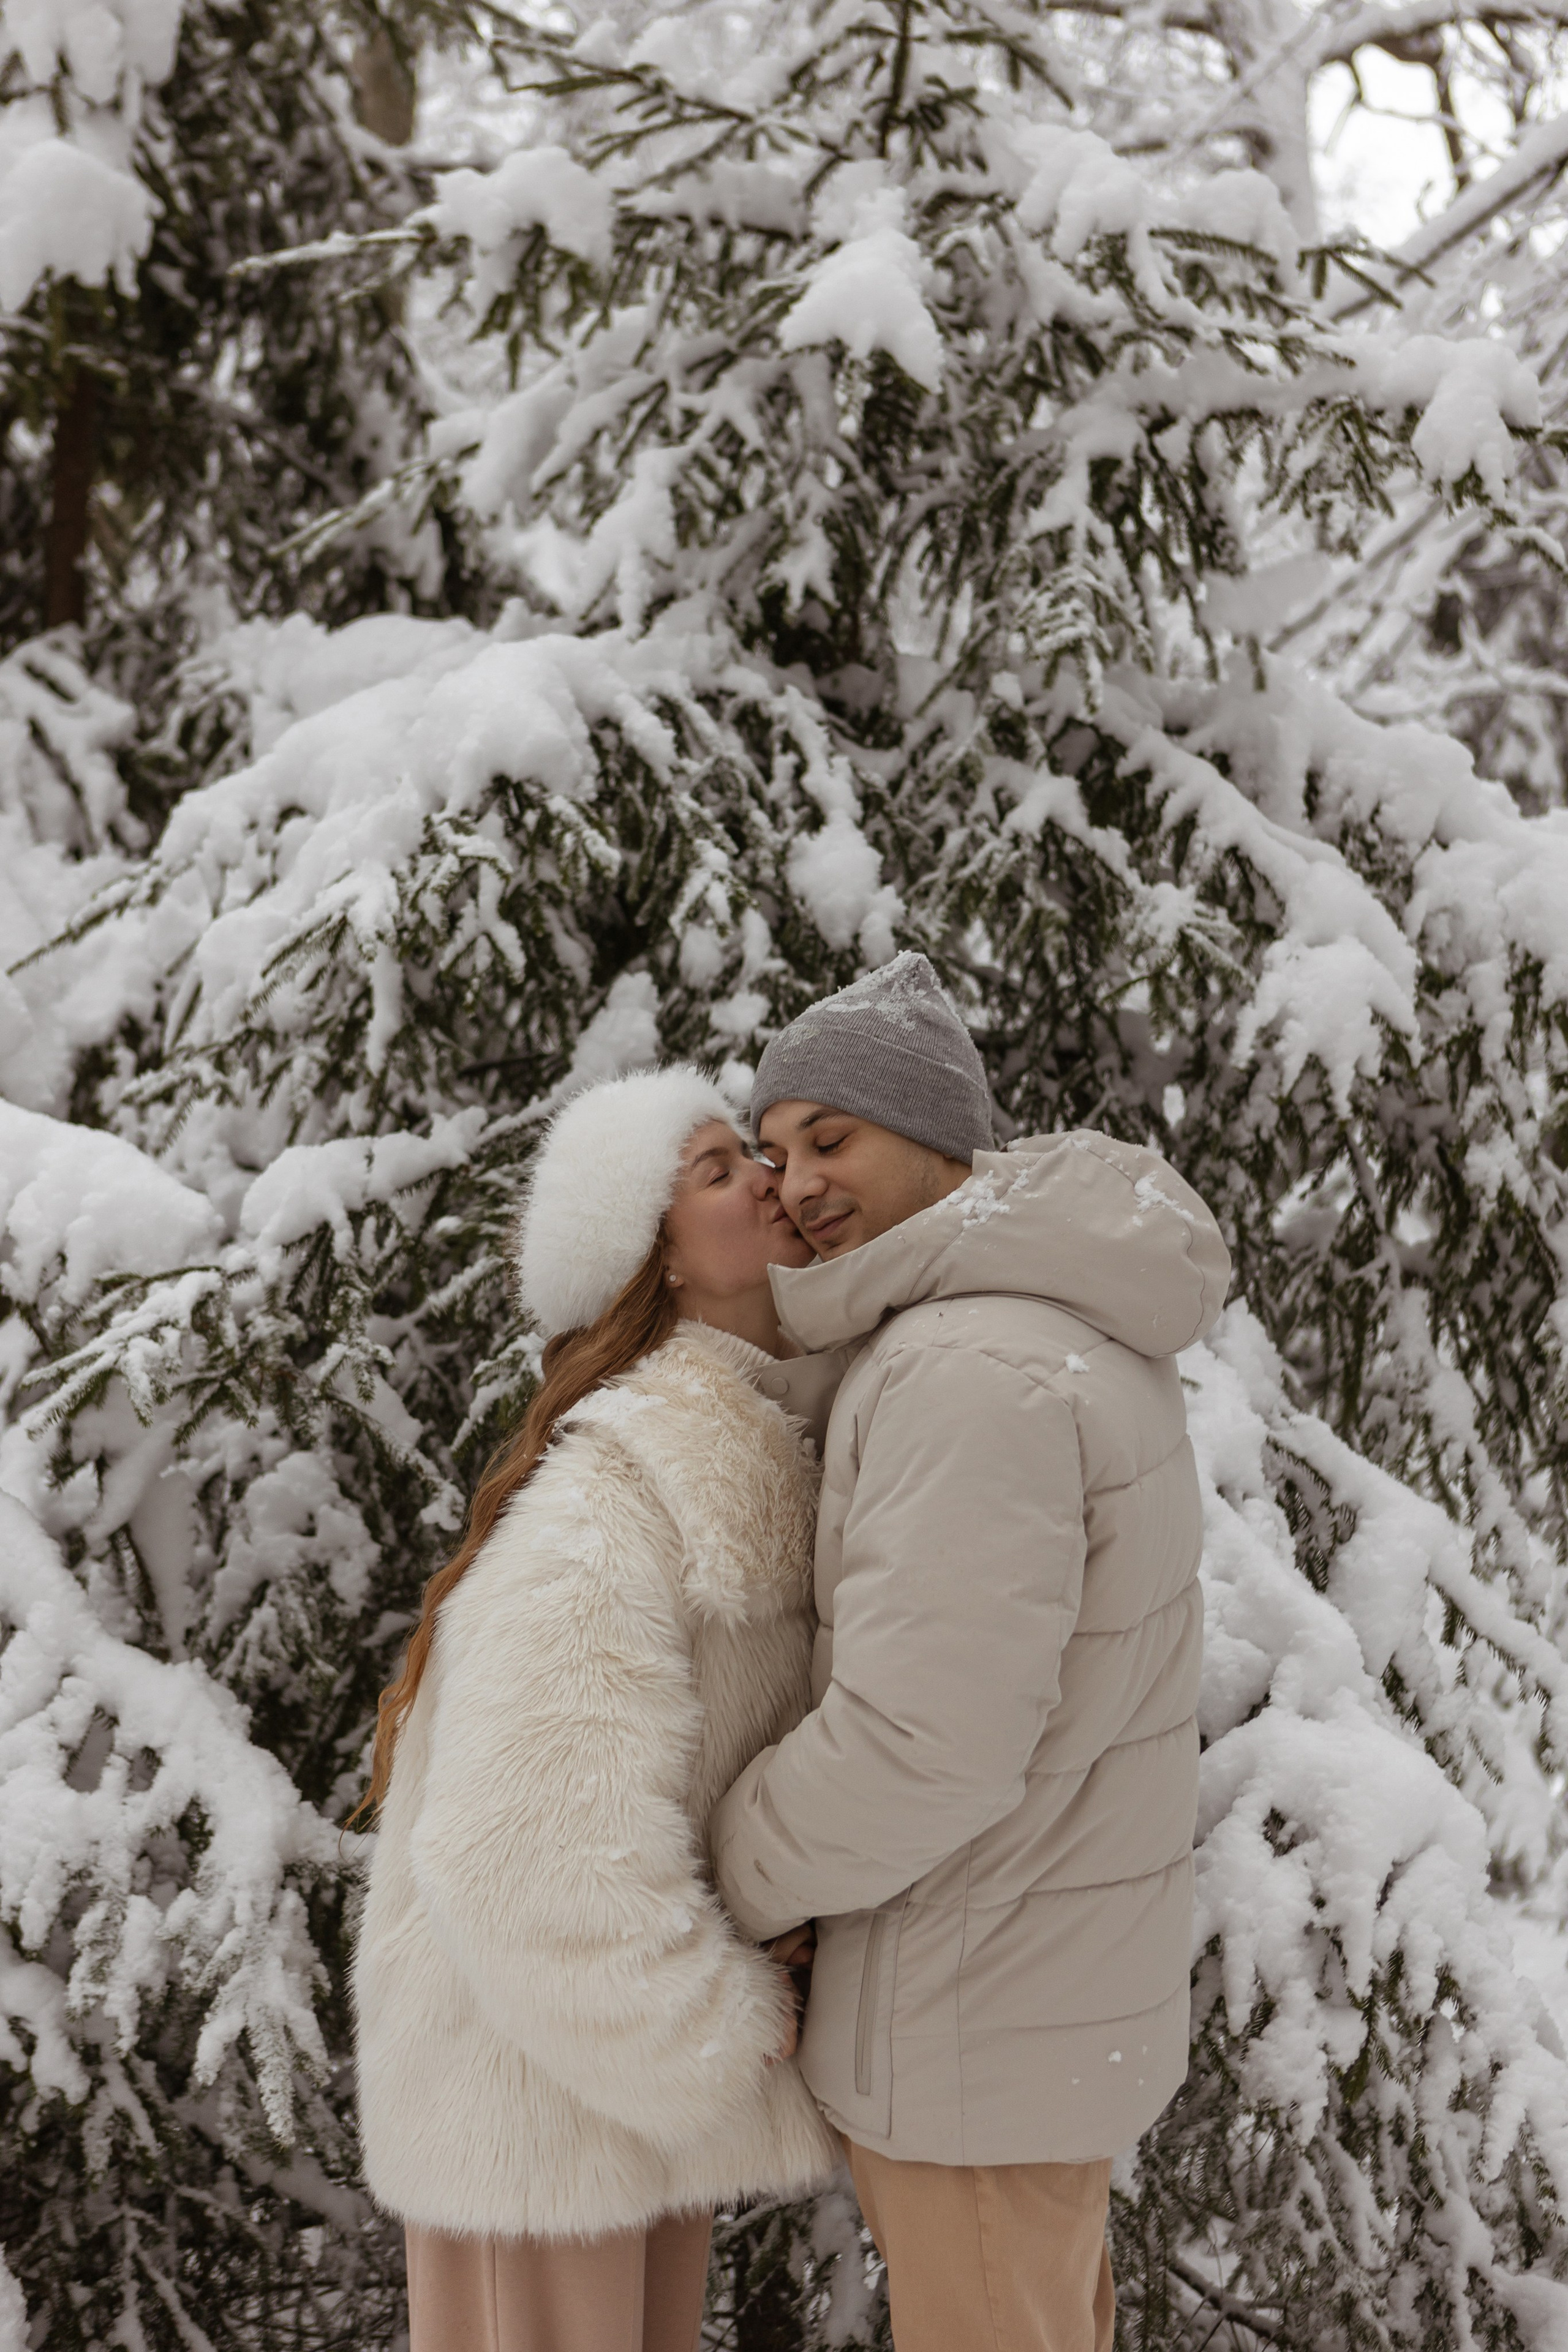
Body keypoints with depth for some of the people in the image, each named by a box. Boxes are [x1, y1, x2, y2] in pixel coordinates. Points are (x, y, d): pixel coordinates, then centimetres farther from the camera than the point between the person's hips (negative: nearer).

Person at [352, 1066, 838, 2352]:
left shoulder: (758, 1459, 4)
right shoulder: (612, 1493, -24)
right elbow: (535, 1848, -30)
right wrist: (719, 2030, -17)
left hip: (651, 2049, 8)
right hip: (540, 2067, -8)